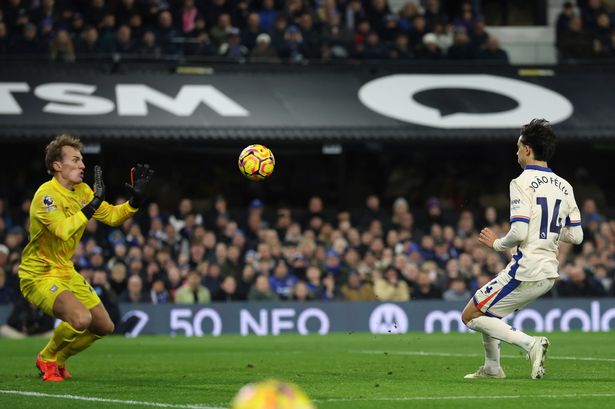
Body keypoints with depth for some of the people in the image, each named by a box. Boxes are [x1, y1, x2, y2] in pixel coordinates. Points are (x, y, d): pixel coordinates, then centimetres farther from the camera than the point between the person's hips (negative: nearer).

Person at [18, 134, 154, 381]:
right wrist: (93, 205, -34)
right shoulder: (46, 194, -22)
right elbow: (63, 230, -36)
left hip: (66, 273, 9)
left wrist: (135, 200, -3)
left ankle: (58, 360, 30)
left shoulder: (82, 190, 5)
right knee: (81, 318, -30)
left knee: (104, 326, 10)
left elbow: (111, 216, 13)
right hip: (39, 275, -9)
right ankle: (47, 359, -2)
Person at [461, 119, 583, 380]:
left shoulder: (522, 183, -13)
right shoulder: (564, 187, 9)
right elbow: (576, 236, 8)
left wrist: (497, 244, -3)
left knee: (470, 316, 1)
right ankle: (492, 369, 26)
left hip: (525, 271, -8)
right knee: (487, 313, 26)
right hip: (549, 274, 8)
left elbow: (519, 233, -22)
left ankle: (530, 343, -14)